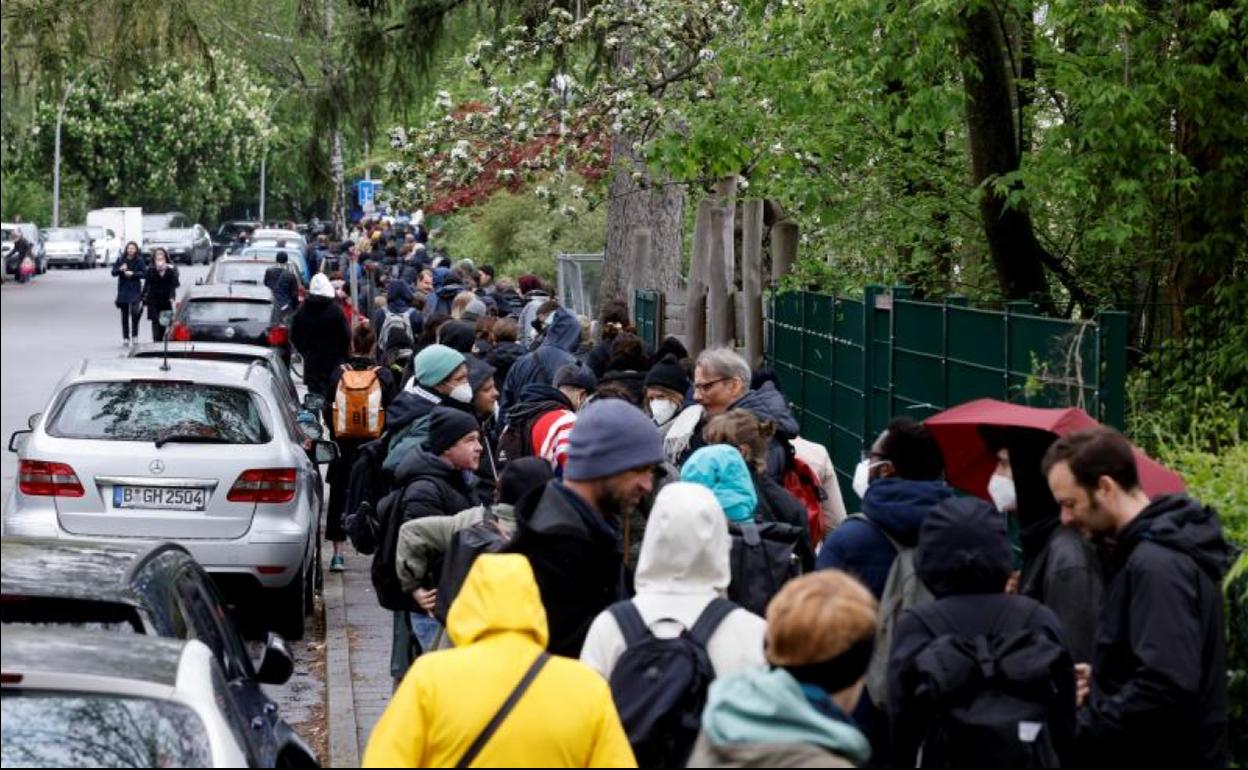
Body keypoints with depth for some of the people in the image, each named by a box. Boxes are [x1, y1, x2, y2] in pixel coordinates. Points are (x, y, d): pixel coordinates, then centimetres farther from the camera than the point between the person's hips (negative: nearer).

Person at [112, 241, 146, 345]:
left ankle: (135, 336, -3)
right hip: (123, 290, 3)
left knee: (135, 313, -14)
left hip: (135, 291, -3)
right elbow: (113, 272, 2)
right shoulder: (121, 260, 6)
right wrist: (120, 269, -17)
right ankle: (126, 338, 11)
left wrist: (132, 274, -15)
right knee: (125, 315, 6)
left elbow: (144, 273, -6)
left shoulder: (140, 261, 1)